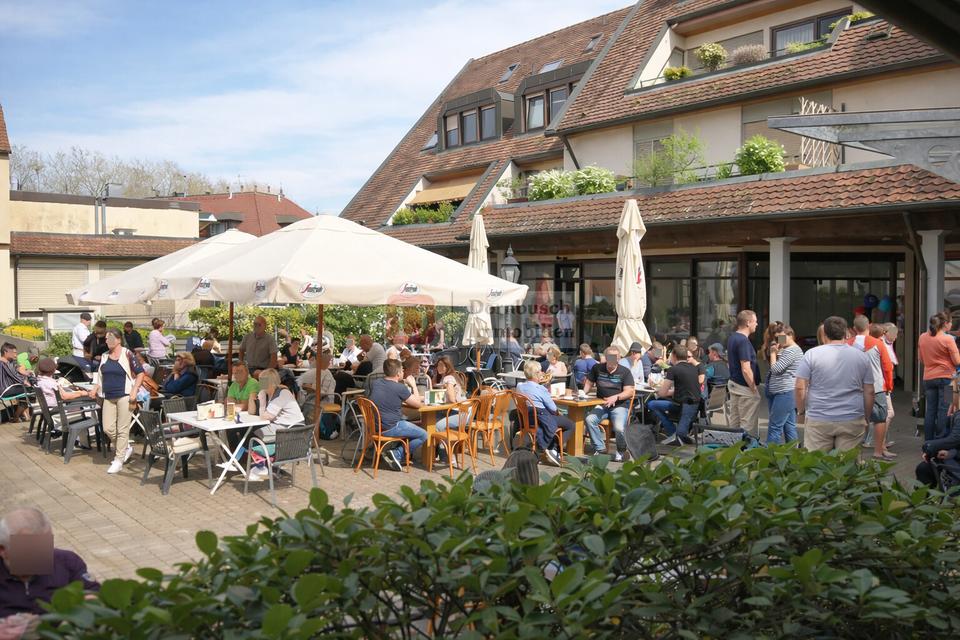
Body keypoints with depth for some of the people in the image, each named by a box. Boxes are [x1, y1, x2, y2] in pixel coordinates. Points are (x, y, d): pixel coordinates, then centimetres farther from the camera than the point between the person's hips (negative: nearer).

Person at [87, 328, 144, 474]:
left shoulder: (127, 354, -7)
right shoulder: (104, 356, 11)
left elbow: (140, 373, -6)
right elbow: (100, 375, 21)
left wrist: (134, 391, -15)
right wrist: (95, 389, 4)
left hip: (124, 396, -6)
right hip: (108, 397, 6)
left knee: (122, 429, -2)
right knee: (108, 428, 5)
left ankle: (119, 460, 6)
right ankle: (126, 447, 28)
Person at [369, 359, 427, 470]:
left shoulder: (375, 383, 6)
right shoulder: (400, 388, -15)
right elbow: (418, 404, -5)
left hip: (375, 426, 8)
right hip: (389, 429, -8)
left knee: (409, 424, 29)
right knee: (423, 435, 3)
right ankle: (396, 454, -3)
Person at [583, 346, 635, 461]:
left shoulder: (625, 372, 1)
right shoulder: (597, 368, 10)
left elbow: (630, 392, -7)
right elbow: (589, 382, 19)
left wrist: (615, 397, -25)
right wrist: (582, 394, -2)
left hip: (620, 405, -3)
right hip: (602, 405, 3)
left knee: (619, 428, -30)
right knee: (589, 419, -27)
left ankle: (620, 451, 2)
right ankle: (600, 448, -11)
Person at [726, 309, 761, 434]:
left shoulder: (732, 338, 10)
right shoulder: (743, 341, -20)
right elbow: (746, 369, -24)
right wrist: (754, 388, -15)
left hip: (733, 383, 10)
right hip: (745, 388, -10)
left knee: (734, 423, 14)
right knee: (748, 426, -3)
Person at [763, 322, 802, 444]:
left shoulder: (792, 350, -14)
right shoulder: (786, 350, 18)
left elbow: (775, 369, -17)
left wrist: (773, 353, -4)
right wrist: (775, 352, 6)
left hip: (785, 393, -10)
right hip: (786, 393, 10)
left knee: (774, 426, -8)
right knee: (789, 426, 12)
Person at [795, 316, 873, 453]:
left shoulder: (812, 354, -3)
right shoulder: (862, 356, 5)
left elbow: (800, 387, -6)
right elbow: (869, 392, 7)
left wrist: (801, 411, 7)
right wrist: (866, 418, 17)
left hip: (818, 421, -2)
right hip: (852, 422, 2)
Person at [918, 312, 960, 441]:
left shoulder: (922, 337, 5)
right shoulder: (948, 339, -12)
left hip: (928, 378, 5)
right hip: (946, 377, -5)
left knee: (930, 410, 10)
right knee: (944, 410, 0)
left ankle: (929, 441, 13)